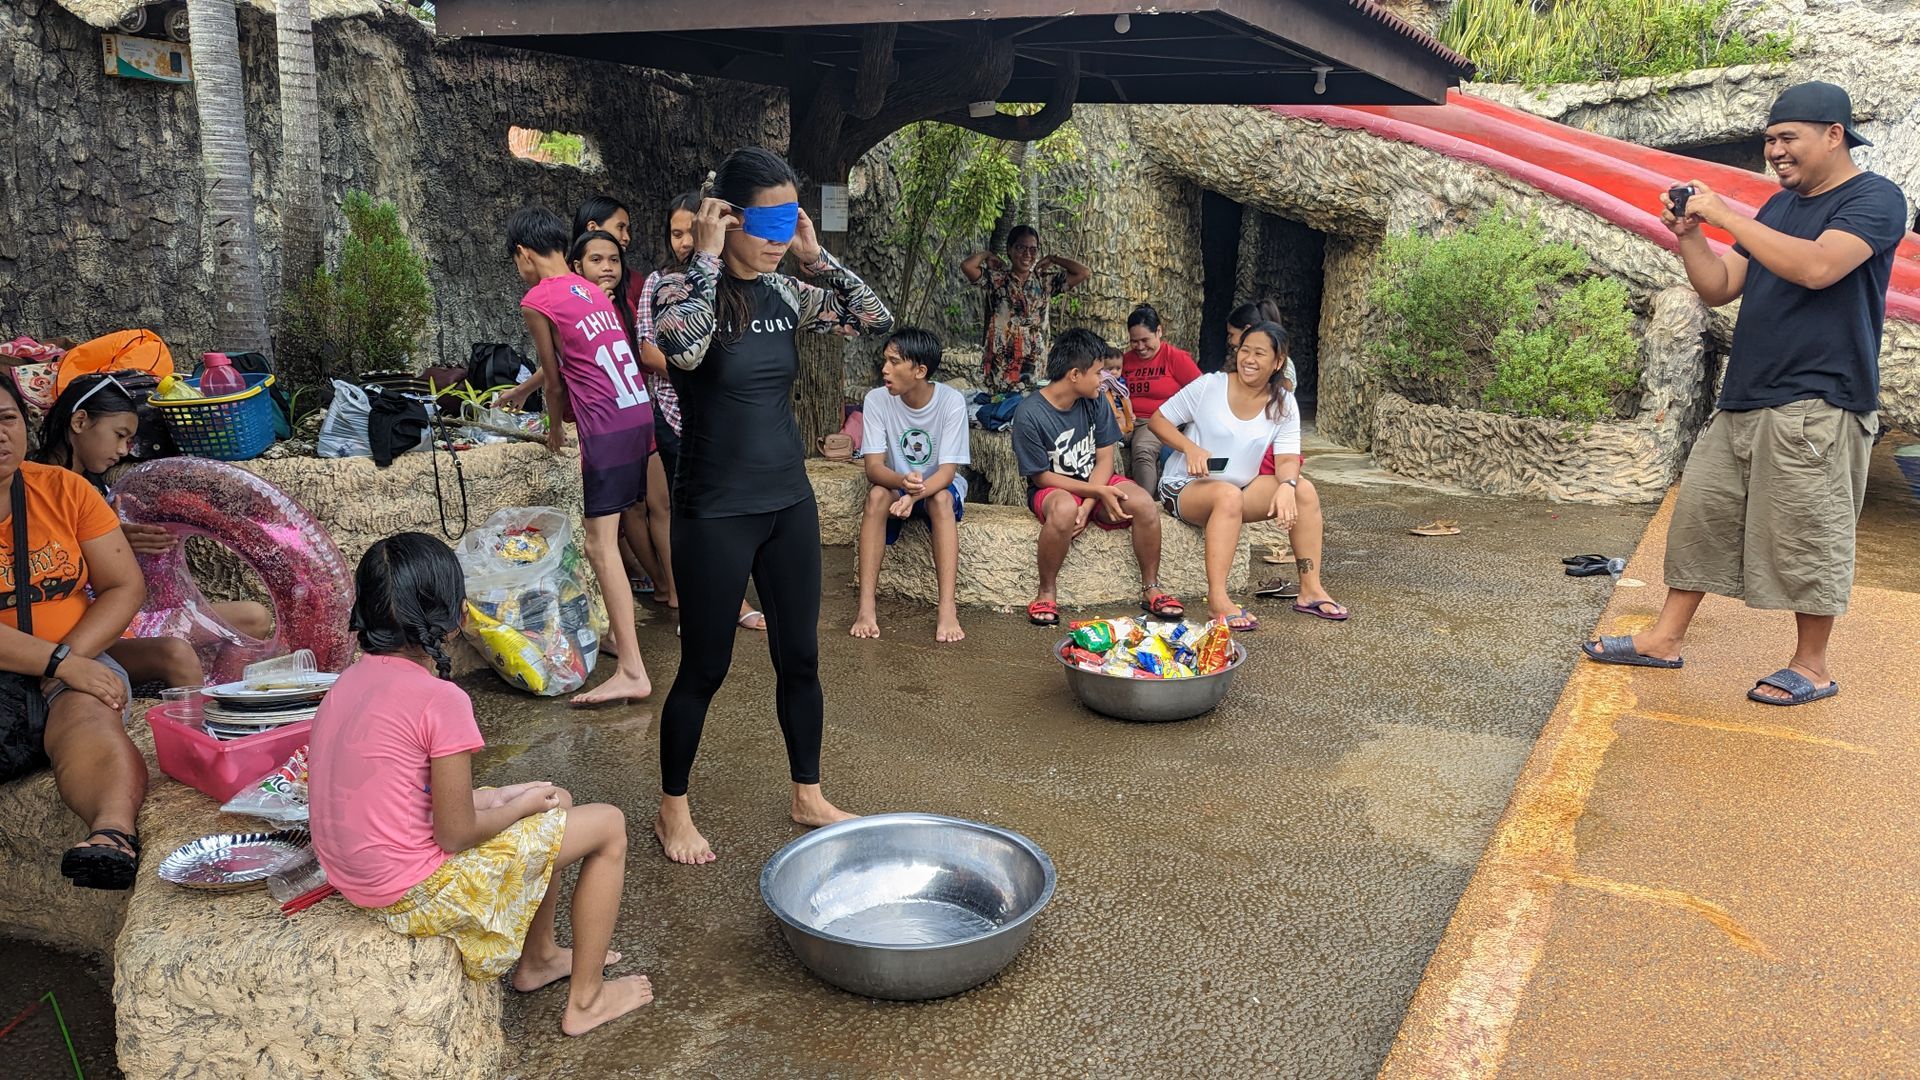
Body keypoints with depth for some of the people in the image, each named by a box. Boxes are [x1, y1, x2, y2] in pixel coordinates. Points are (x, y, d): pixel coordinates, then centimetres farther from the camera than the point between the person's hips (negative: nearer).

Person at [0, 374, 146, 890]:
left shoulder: (65, 490, 8)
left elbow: (126, 587, 6)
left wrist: (73, 655, -10)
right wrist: (59, 663, -23)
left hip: (76, 667, 2)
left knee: (89, 714, -33)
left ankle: (113, 831, -61)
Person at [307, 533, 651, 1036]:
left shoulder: (351, 680, 2)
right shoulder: (440, 699, -24)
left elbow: (404, 793, 9)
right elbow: (456, 835, -19)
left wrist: (505, 797, 6)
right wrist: (521, 806, 0)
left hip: (356, 875, 9)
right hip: (414, 894, -9)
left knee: (554, 801, 24)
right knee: (608, 825, 3)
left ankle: (538, 957, 41)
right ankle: (585, 1001, 16)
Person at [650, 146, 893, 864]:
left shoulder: (786, 294, 4)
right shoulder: (683, 289, -12)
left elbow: (877, 319, 1)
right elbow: (680, 348, -34)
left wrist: (815, 256, -4)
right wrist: (707, 258, -24)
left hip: (789, 503, 6)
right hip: (715, 514, -5)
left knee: (800, 658, 14)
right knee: (705, 669, 6)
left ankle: (808, 796, 31)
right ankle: (673, 809, 26)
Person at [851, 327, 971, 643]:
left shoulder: (951, 401, -20)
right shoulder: (877, 399, -16)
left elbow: (947, 470, -24)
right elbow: (874, 467, -20)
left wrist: (916, 494, -44)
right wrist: (903, 482, -44)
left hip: (939, 486, -1)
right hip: (895, 483, 1)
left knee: (941, 499, -35)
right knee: (877, 495, -32)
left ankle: (948, 608, -40)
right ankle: (866, 606, -36)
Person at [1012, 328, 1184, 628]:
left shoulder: (1094, 402, -3)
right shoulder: (1029, 414, -18)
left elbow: (1104, 459, -3)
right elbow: (1042, 477, -15)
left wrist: (1087, 507, -20)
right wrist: (1098, 492, -22)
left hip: (1097, 481, 5)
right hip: (1053, 489, -4)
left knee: (1142, 503, -25)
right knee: (1064, 508, -40)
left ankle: (1152, 588, -9)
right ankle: (1047, 593, -21)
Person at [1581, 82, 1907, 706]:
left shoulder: (1874, 198, -5)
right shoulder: (1780, 206, 17)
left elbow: (1817, 267, -24)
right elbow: (1719, 288, 16)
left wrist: (1724, 216, -19)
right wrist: (1688, 234, 0)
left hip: (1816, 409, -7)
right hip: (1743, 401, 8)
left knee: (1805, 537, -2)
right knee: (1700, 512, 7)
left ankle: (1812, 667, 11)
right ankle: (1666, 639, 15)